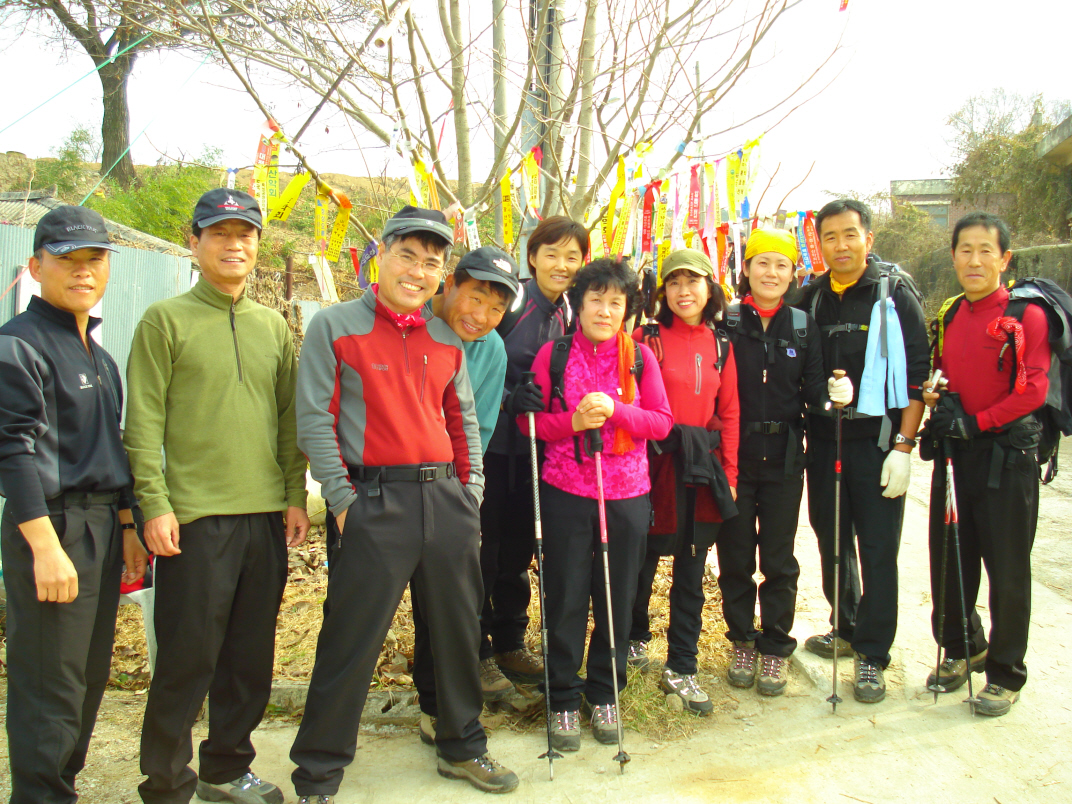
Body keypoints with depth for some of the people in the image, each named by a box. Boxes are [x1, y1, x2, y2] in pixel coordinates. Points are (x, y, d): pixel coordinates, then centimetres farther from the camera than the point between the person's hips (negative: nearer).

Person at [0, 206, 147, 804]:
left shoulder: (99, 356, 17)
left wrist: (127, 528, 20)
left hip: (103, 528, 8)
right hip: (51, 527, -8)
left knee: (91, 676, 15)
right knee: (50, 687, -2)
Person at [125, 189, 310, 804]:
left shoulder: (273, 326, 13)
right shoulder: (166, 320, 0)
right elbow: (144, 422, -5)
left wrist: (296, 494, 8)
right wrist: (155, 504, -11)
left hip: (266, 516, 5)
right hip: (194, 517, -5)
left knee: (251, 656, 12)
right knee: (187, 659, 1)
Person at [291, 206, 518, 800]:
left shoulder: (447, 339, 13)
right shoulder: (335, 327, -1)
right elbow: (314, 421, -6)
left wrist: (470, 492, 9)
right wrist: (344, 501, -11)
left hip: (447, 499, 5)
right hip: (375, 500, -5)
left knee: (459, 629, 14)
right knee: (352, 642, -1)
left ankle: (462, 747, 34)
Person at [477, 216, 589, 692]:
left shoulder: (568, 314, 9)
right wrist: (508, 399, -25)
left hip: (533, 448, 6)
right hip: (490, 443, -6)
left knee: (519, 548, 14)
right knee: (483, 549, 1)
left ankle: (510, 644, 29)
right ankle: (478, 652, 14)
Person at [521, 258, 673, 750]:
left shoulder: (639, 356, 3)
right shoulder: (553, 354, 0)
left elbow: (662, 423, 0)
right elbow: (529, 421, 0)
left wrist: (614, 411, -16)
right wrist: (574, 421, -18)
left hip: (627, 494, 2)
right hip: (565, 493, -1)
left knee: (617, 600, 9)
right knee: (565, 601, 4)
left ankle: (604, 695, 28)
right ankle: (563, 700, 21)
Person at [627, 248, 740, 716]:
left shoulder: (720, 347, 10)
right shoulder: (647, 339, -3)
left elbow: (728, 414, 11)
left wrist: (729, 474, 5)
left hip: (703, 466, 4)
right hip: (655, 462, -4)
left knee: (691, 571, 8)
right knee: (643, 559, 7)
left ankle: (680, 669, 18)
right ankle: (635, 638, 34)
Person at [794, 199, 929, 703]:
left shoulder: (895, 294, -4)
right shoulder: (811, 298, 8)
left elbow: (917, 372, -7)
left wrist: (904, 445, -12)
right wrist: (822, 388, -9)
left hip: (878, 440, -4)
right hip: (823, 439, 4)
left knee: (878, 550, -1)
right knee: (831, 541, 14)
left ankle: (872, 654, 10)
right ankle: (846, 630, 32)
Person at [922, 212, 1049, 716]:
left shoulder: (1026, 314, -8)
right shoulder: (950, 318, 11)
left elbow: (1033, 389, -14)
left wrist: (976, 422, -18)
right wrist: (936, 400, 0)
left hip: (1007, 454, -6)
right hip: (955, 454, 6)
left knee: (1007, 570, 4)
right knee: (949, 561, 13)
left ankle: (1005, 675, 18)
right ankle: (962, 650, 34)